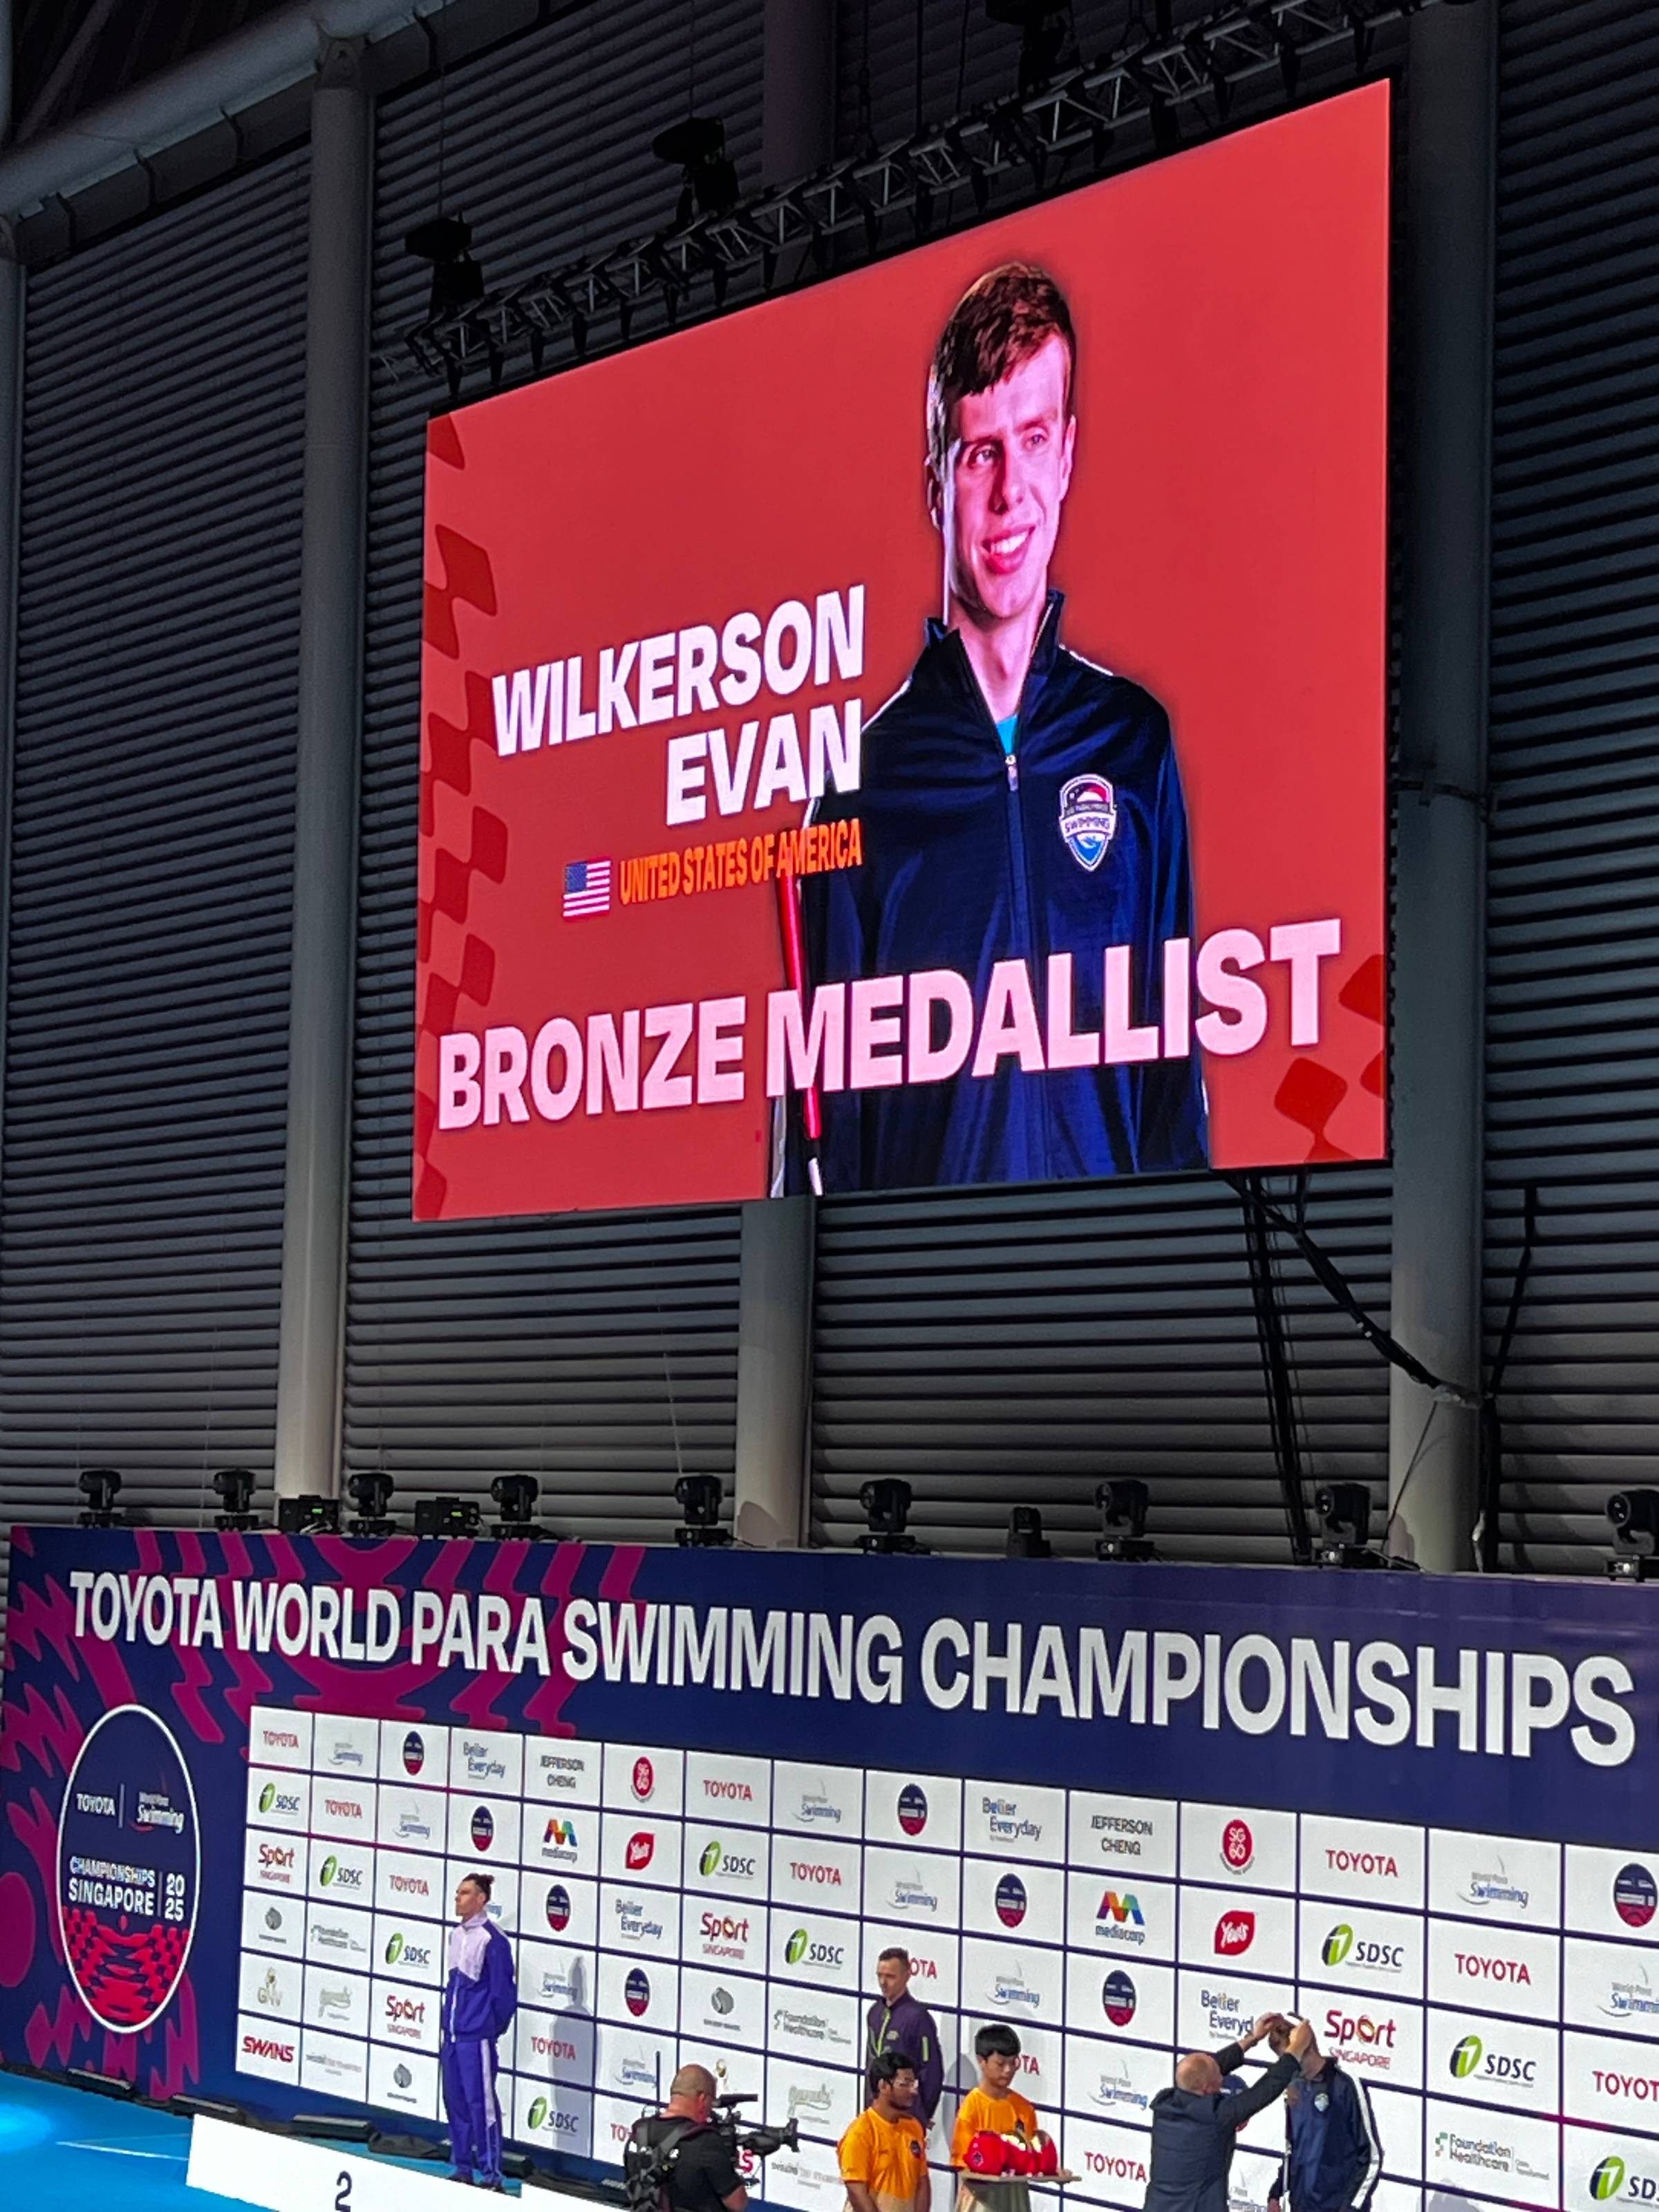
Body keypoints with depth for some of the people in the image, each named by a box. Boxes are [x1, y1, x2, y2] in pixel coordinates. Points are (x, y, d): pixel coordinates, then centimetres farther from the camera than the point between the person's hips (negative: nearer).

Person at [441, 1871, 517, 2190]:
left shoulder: (492, 1938, -13)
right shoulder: (456, 1935, 12)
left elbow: (503, 1990, -10)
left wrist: (494, 2026, -5)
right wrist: (445, 2024, 17)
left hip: (476, 2036, -8)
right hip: (452, 2033, 8)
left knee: (481, 2103, -7)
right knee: (455, 2101, 12)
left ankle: (492, 2173, -3)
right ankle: (462, 2167, 21)